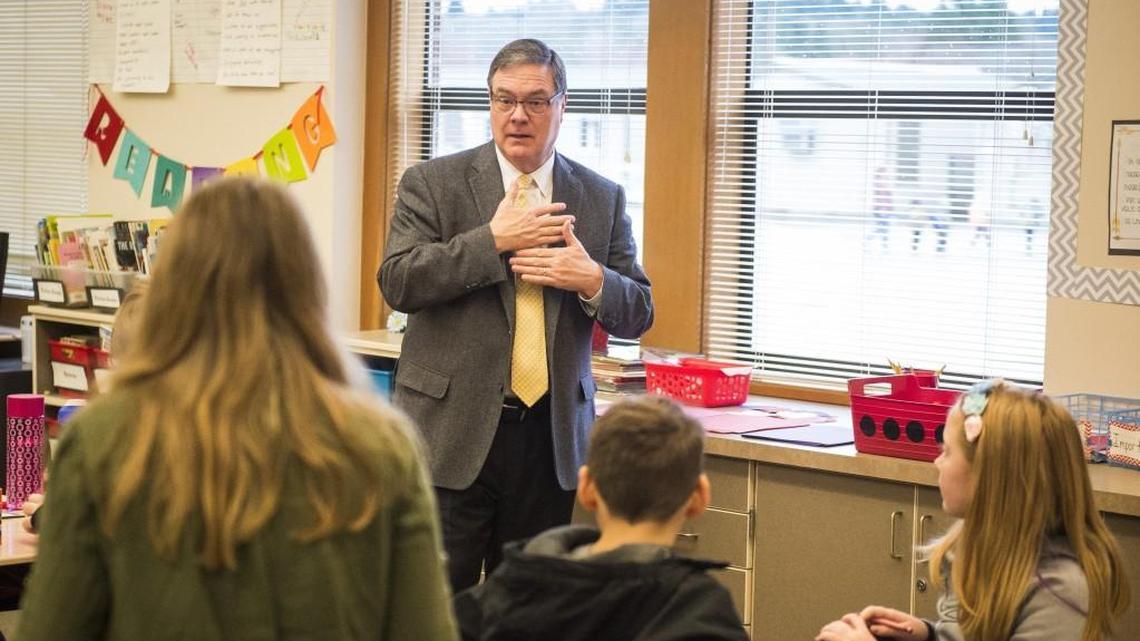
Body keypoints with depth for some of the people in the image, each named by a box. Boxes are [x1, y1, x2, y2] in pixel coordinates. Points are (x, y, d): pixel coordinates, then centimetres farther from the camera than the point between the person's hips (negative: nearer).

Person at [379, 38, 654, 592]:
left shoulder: (602, 199, 9)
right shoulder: (433, 184, 2)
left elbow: (638, 313, 9)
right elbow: (397, 282, -10)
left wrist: (593, 281, -12)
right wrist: (493, 241, -16)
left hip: (551, 438, 3)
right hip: (454, 433, -2)